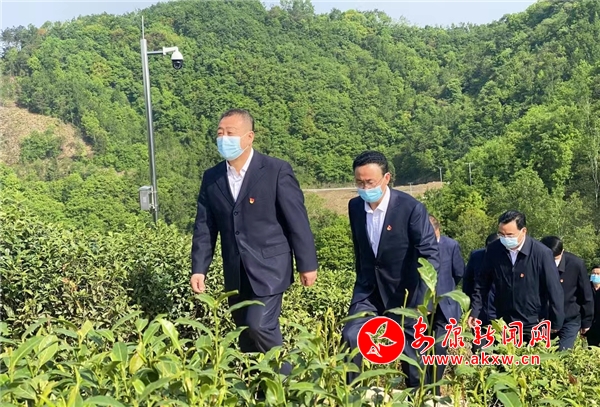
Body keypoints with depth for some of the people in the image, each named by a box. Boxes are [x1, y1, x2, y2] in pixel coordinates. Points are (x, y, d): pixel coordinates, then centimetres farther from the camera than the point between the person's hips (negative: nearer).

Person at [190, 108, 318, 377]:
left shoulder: (277, 171, -9)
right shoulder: (211, 178, 5)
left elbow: (297, 221, -8)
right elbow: (204, 227, 7)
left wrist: (307, 265, -6)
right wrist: (199, 269, 0)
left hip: (268, 268, -5)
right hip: (235, 274, 5)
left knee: (259, 326, -15)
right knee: (245, 336, 12)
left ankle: (286, 378, 8)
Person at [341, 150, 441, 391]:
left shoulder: (412, 208, -20)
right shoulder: (354, 206, -3)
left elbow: (430, 252, -19)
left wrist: (426, 293, -30)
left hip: (405, 290, -4)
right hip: (368, 288, 4)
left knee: (411, 350, 5)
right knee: (350, 338, -9)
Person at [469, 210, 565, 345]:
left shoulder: (542, 253, -17)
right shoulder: (493, 250, -7)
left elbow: (554, 291, -10)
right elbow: (482, 284, 4)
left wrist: (556, 324, -6)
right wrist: (474, 312, -1)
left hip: (533, 326, -3)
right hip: (503, 324, 3)